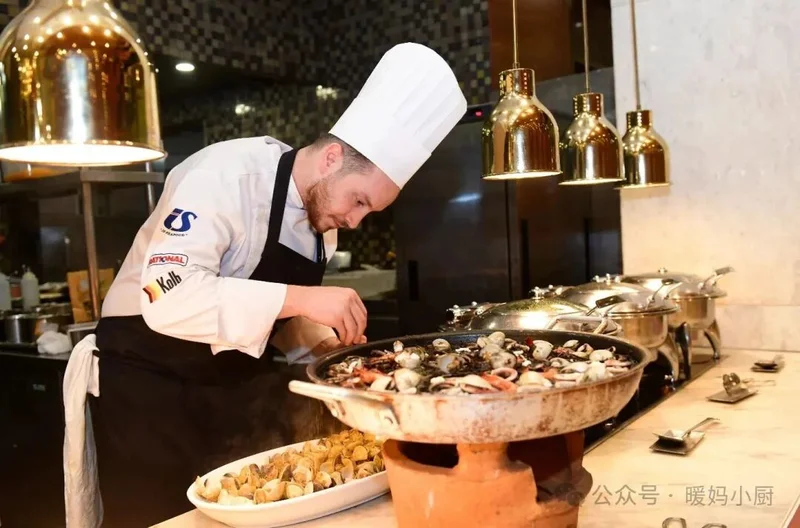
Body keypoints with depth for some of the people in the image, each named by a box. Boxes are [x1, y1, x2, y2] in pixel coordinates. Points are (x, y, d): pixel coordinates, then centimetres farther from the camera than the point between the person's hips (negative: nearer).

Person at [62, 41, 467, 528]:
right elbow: (168, 298, -34)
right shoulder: (226, 175, -23)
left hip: (234, 384, 7)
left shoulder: (322, 213, 1)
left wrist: (328, 341, -7)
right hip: (147, 383, -7)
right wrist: (300, 298, -37)